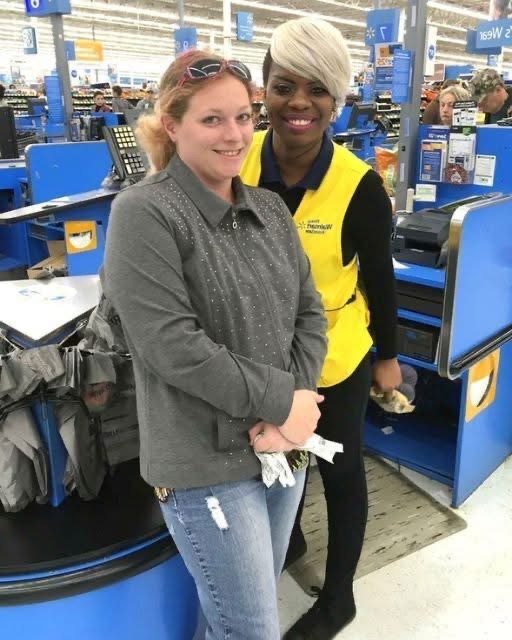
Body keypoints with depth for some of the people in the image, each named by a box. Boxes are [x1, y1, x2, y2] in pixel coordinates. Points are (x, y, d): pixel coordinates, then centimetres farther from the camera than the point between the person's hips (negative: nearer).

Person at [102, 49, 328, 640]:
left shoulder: (269, 208, 7)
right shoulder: (144, 214, -13)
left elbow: (308, 313, 4)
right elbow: (172, 345, -20)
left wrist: (292, 410, -10)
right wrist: (280, 401, -16)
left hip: (284, 443, 6)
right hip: (207, 464, -6)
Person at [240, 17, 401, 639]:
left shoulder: (359, 187, -21)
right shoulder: (237, 162, -13)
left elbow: (379, 280, -8)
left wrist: (387, 357, 1)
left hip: (334, 358, -3)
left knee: (339, 471, 15)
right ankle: (289, 537, 57)